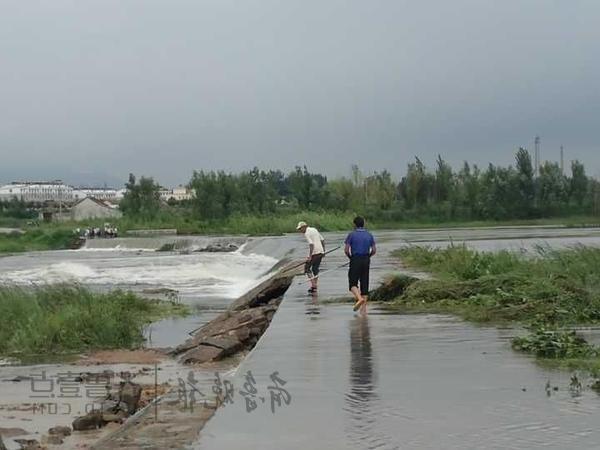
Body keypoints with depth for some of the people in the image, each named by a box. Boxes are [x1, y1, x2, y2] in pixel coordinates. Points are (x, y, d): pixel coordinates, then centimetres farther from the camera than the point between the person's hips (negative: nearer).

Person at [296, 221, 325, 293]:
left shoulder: (307, 233, -11)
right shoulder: (314, 229, 15)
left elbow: (311, 244, -21)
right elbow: (322, 240, 18)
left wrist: (310, 256, -22)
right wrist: (323, 251, 23)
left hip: (314, 253, -8)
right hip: (320, 252, 8)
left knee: (307, 268, 3)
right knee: (315, 269, 14)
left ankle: (313, 284, -5)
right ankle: (315, 287, 16)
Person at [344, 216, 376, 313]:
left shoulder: (352, 235, -3)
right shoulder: (369, 235, 8)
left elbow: (346, 250, -7)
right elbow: (374, 250, 5)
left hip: (355, 260, -4)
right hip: (366, 261, 4)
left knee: (353, 283, 1)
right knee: (364, 283, 7)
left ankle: (359, 298, -25)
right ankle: (364, 307, 5)